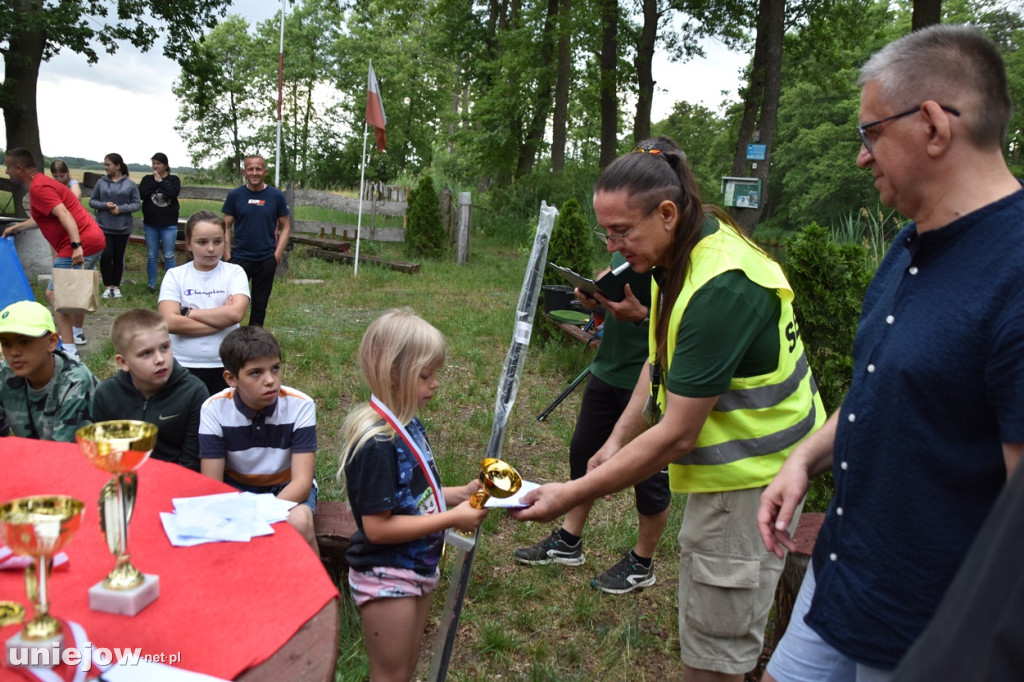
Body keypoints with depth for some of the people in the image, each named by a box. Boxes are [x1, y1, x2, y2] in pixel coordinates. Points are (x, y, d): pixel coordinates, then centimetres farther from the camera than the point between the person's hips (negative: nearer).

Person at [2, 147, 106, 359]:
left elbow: (64, 215, -27)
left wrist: (76, 245, -37)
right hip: (93, 240, 11)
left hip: (81, 245, -11)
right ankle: (77, 333, 44)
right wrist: (16, 228, 47)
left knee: (55, 294, -9)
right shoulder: (43, 182, 21)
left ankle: (69, 351, -14)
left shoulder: (39, 187, -12)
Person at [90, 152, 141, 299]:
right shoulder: (101, 182, 2)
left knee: (119, 257, 7)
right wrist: (104, 205, -13)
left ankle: (116, 286, 19)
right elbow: (92, 201, 7)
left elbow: (137, 204, -1)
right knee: (105, 256, -5)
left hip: (123, 228, 0)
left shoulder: (130, 184, -2)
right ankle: (108, 286, 7)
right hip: (104, 227, 0)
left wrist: (120, 209, -15)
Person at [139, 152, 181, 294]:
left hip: (169, 225, -2)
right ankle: (152, 284, 17)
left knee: (168, 256, 1)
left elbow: (174, 193, -18)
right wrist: (154, 181, -11)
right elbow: (141, 194, -10)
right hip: (150, 224, 2)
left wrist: (160, 181, -11)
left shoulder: (174, 179, 2)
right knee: (152, 255, 8)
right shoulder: (147, 179, 6)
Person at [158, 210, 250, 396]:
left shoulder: (234, 272, -1)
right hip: (183, 366, 1)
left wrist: (188, 312, -12)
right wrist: (221, 320, -15)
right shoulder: (175, 275, -1)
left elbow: (235, 313, -18)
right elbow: (171, 322, -14)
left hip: (225, 366, 0)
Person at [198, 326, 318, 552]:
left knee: (299, 522, -33)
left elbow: (301, 481, -22)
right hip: (236, 486, 2)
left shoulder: (300, 406, -20)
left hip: (287, 488, -1)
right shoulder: (214, 409, -15)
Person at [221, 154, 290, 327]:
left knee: (260, 304, 11)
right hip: (240, 258, -1)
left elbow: (285, 227, 4)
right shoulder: (235, 195, 0)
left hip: (266, 260, 1)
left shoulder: (276, 196, 0)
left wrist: (277, 254, -6)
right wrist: (227, 255, -5)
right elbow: (226, 227, 4)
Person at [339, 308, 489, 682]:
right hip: (385, 578, -8)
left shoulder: (409, 424, -1)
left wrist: (460, 493, -3)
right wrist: (452, 518, -23)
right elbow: (377, 527, -26)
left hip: (418, 568, 8)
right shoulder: (376, 443, -27)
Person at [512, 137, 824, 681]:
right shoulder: (684, 251, 2)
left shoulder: (719, 289, -30)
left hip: (751, 476, -9)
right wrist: (618, 440, 4)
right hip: (733, 461, 10)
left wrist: (571, 495, -23)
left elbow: (676, 436, -28)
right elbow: (662, 360, 12)